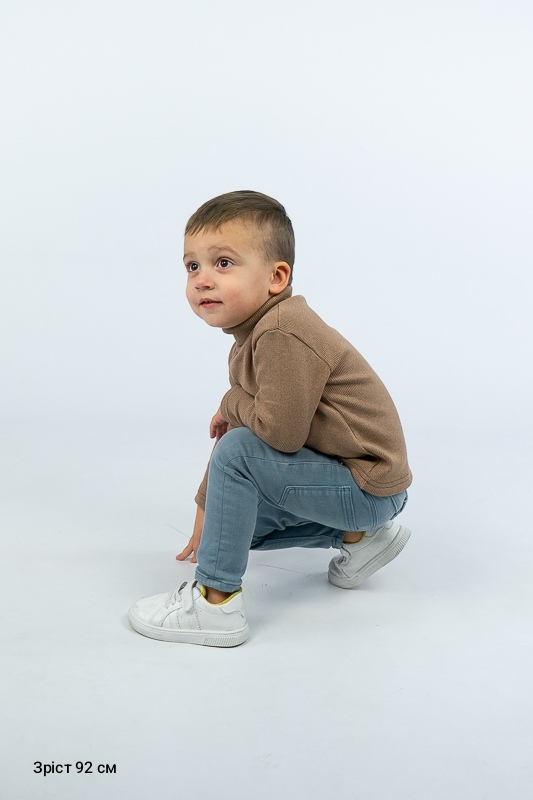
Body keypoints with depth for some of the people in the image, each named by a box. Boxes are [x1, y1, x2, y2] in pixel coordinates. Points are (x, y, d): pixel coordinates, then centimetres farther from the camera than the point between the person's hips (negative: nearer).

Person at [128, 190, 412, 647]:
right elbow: (232, 427, 15)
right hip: (351, 474, 10)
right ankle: (359, 536, 20)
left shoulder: (284, 334, -26)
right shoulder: (254, 336, 8)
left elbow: (280, 430, -34)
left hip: (370, 485, -10)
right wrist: (208, 507, 18)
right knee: (245, 521, 20)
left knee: (239, 451, -23)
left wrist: (231, 404, -12)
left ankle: (215, 601, -15)